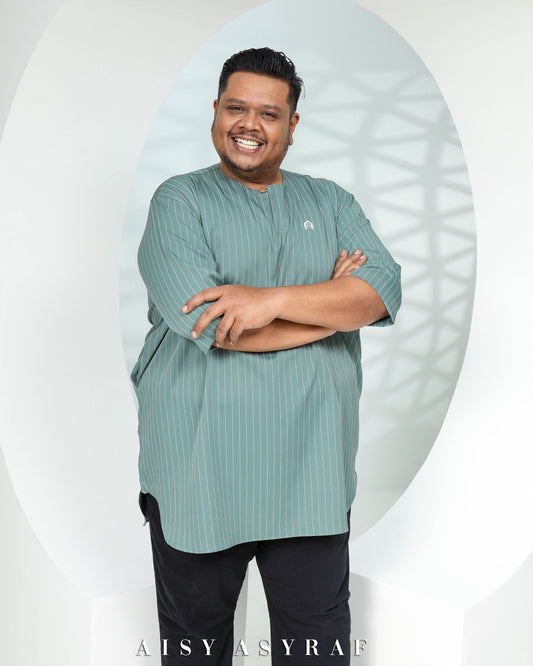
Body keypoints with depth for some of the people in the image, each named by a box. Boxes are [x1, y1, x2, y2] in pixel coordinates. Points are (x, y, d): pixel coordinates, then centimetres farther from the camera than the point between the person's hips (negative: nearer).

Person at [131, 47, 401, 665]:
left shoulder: (331, 202, 11)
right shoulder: (179, 200, 0)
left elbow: (383, 290, -5)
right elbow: (202, 319, -16)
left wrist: (275, 300, -20)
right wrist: (333, 301, -8)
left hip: (310, 464, 3)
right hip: (199, 463, -2)